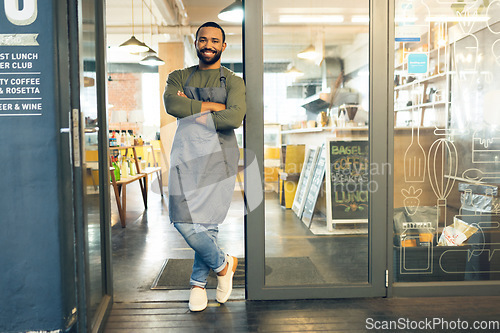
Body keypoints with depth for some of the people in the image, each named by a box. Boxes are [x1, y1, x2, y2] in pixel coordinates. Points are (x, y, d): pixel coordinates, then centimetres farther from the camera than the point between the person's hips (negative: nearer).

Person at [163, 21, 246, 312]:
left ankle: (199, 281, 20)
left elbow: (235, 118, -10)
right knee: (183, 219, -5)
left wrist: (193, 112, -4)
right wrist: (212, 106, -7)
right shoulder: (179, 77, 18)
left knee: (207, 220, -5)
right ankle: (223, 263, 18)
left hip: (219, 154, -2)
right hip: (186, 153, 3)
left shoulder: (233, 81, 10)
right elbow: (171, 104, -5)